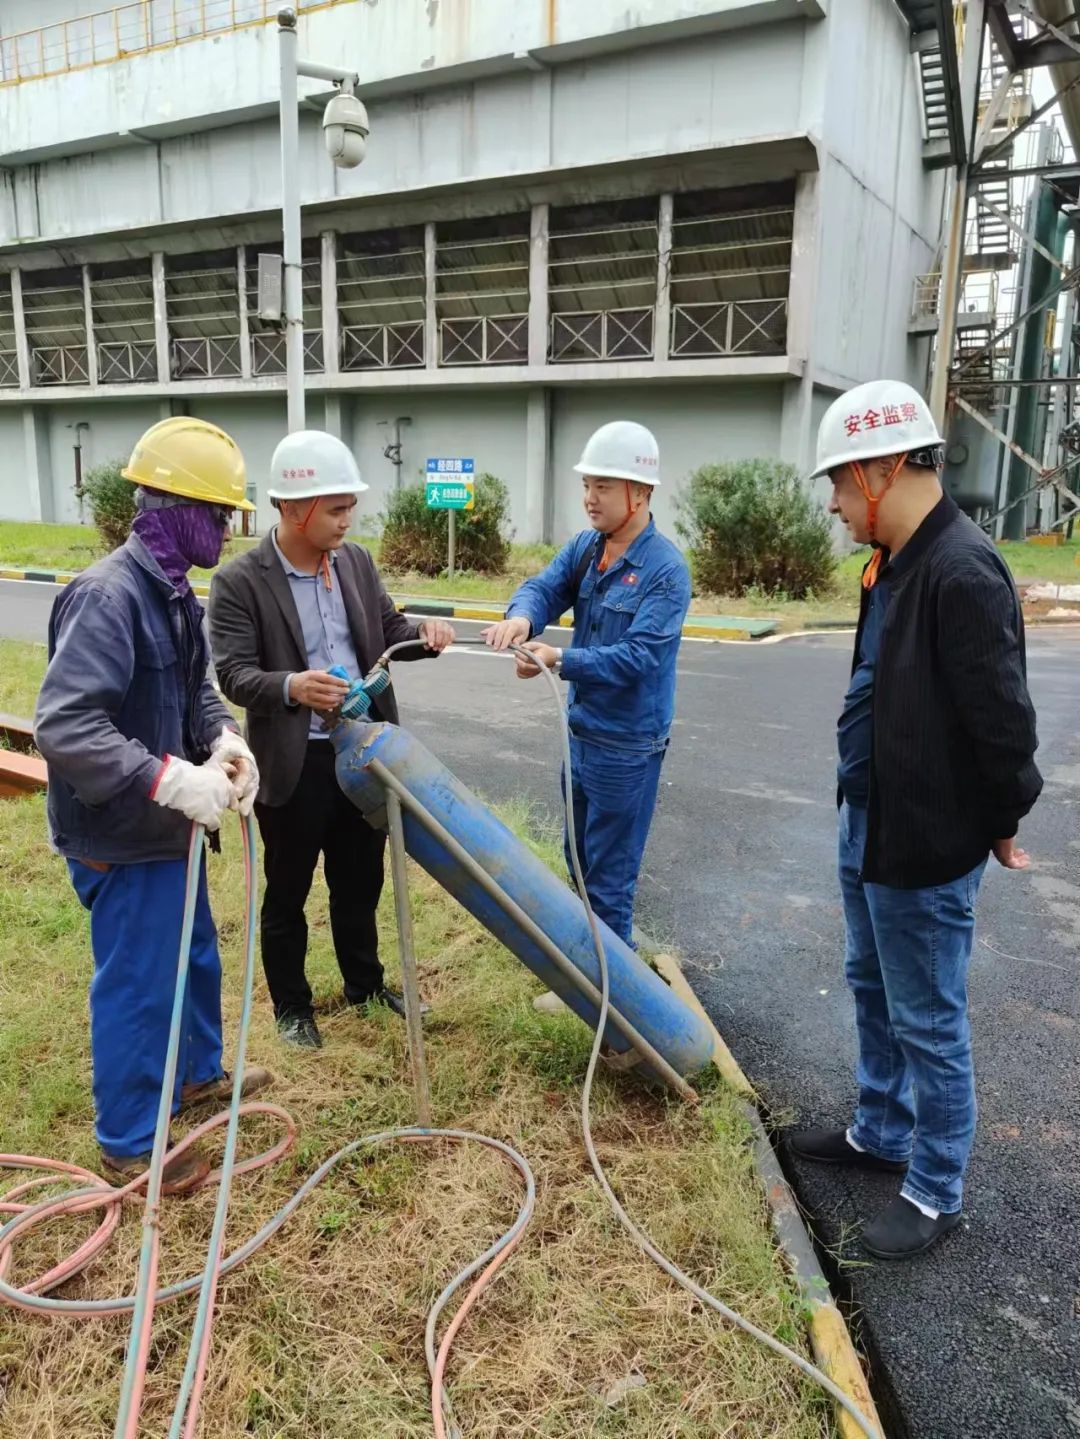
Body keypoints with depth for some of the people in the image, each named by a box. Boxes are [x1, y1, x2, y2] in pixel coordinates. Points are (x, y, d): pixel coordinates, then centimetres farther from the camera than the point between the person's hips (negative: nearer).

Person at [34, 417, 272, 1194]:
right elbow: (62, 725, -31)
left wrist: (226, 741, -7)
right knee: (137, 985, 6)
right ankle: (129, 1142, 26)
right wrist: (170, 779, -35)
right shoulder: (109, 596, -25)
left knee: (196, 958, 25)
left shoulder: (173, 590, 6)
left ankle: (198, 1074, 48)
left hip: (165, 825, 10)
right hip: (122, 838, -10)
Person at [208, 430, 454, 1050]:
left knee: (361, 880, 21)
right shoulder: (240, 581, -14)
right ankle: (292, 1006, 34)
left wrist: (424, 632, -13)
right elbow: (234, 674, -17)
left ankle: (366, 982, 42)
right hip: (295, 762, -5)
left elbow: (388, 629, 10)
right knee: (287, 892, 13)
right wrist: (290, 686, -37)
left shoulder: (356, 560, 2)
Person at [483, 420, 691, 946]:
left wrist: (559, 660, -35)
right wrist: (521, 616, -31)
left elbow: (638, 656, -26)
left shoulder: (665, 569, -20)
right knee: (580, 862, 23)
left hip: (627, 744, -8)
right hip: (580, 731, 8)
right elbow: (545, 587, -8)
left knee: (609, 875, 5)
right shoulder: (584, 547, 3)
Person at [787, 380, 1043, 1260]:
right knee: (873, 989, 24)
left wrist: (1001, 822, -9)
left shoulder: (962, 571, -24)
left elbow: (1002, 716, -23)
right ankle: (880, 1135, 44)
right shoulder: (895, 563, 8)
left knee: (928, 1023, 6)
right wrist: (865, 816, 14)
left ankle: (936, 1193, 27)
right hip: (870, 826, 10)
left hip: (925, 848, -10)